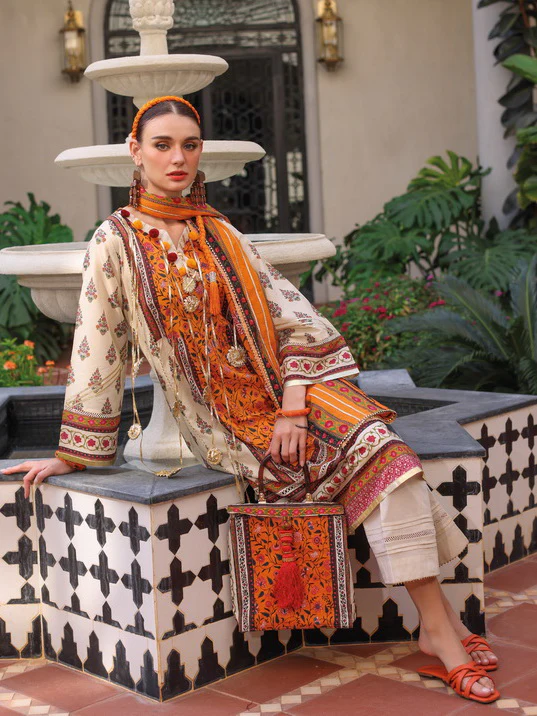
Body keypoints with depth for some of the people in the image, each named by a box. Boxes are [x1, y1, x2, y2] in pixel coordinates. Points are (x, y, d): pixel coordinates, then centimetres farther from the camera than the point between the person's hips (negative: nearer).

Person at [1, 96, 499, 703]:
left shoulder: (219, 235, 13)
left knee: (378, 444, -23)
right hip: (224, 423, -4)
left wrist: (293, 406, -10)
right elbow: (96, 352, -1)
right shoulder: (117, 242, 1)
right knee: (370, 452, -24)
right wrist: (70, 456, -1)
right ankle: (440, 628, -18)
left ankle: (439, 620, -17)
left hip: (282, 392, 4)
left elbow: (292, 316, 5)